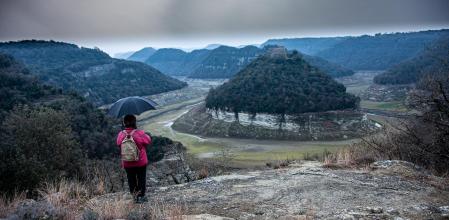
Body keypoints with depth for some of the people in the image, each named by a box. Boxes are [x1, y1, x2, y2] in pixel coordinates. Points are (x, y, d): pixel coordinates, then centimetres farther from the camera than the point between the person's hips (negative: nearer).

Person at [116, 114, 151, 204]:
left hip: (127, 163, 3)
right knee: (141, 179, 14)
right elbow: (148, 141, -5)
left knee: (131, 180, 17)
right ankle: (141, 196, 22)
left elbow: (118, 144, 7)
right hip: (141, 162, -2)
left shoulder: (121, 135, -12)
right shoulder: (140, 133, -20)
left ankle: (134, 195, 27)